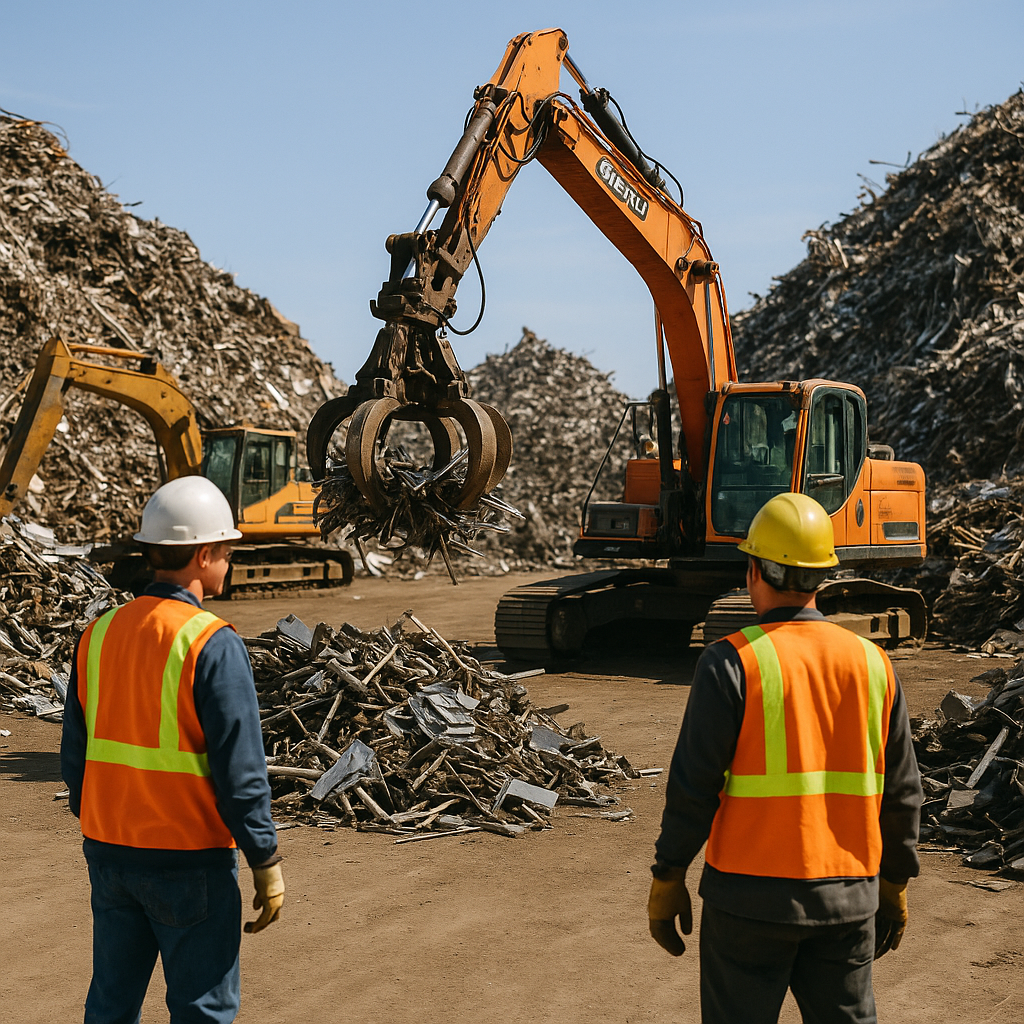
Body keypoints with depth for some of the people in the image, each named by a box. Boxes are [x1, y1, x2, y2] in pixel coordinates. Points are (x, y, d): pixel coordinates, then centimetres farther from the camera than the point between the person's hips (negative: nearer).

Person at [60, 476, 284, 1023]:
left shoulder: (99, 634, 3)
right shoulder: (212, 644, -17)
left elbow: (75, 758, 9)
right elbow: (240, 771, -18)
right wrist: (267, 865, -9)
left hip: (109, 853, 6)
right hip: (190, 861, -6)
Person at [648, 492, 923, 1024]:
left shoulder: (732, 662, -11)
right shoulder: (872, 662, 3)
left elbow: (694, 785, -12)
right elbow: (900, 791, 8)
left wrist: (667, 881, -2)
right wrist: (893, 885, 18)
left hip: (752, 894, -4)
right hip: (848, 895, 4)